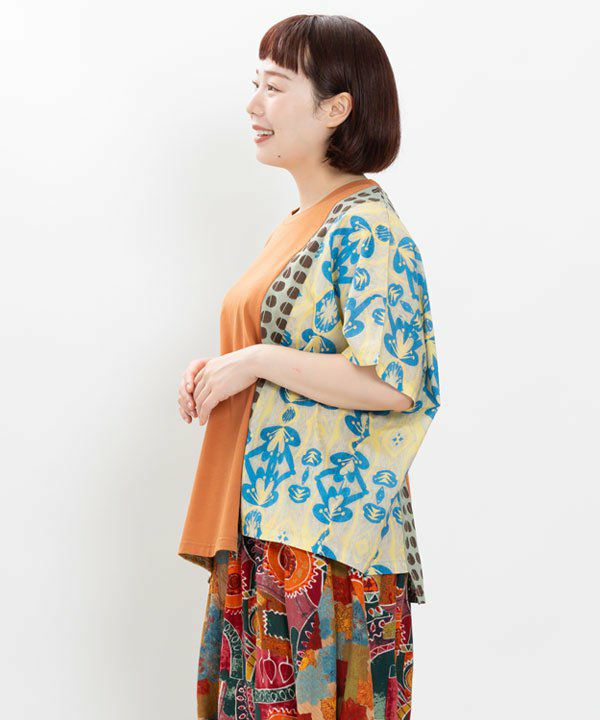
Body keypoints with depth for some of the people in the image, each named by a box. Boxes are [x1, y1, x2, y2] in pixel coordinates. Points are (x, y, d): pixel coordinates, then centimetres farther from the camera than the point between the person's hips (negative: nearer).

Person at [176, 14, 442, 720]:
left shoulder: (367, 226, -13)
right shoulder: (299, 224, 15)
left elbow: (391, 382, -22)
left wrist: (256, 362, -16)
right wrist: (217, 371, 8)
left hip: (326, 525, -9)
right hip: (265, 523, 9)